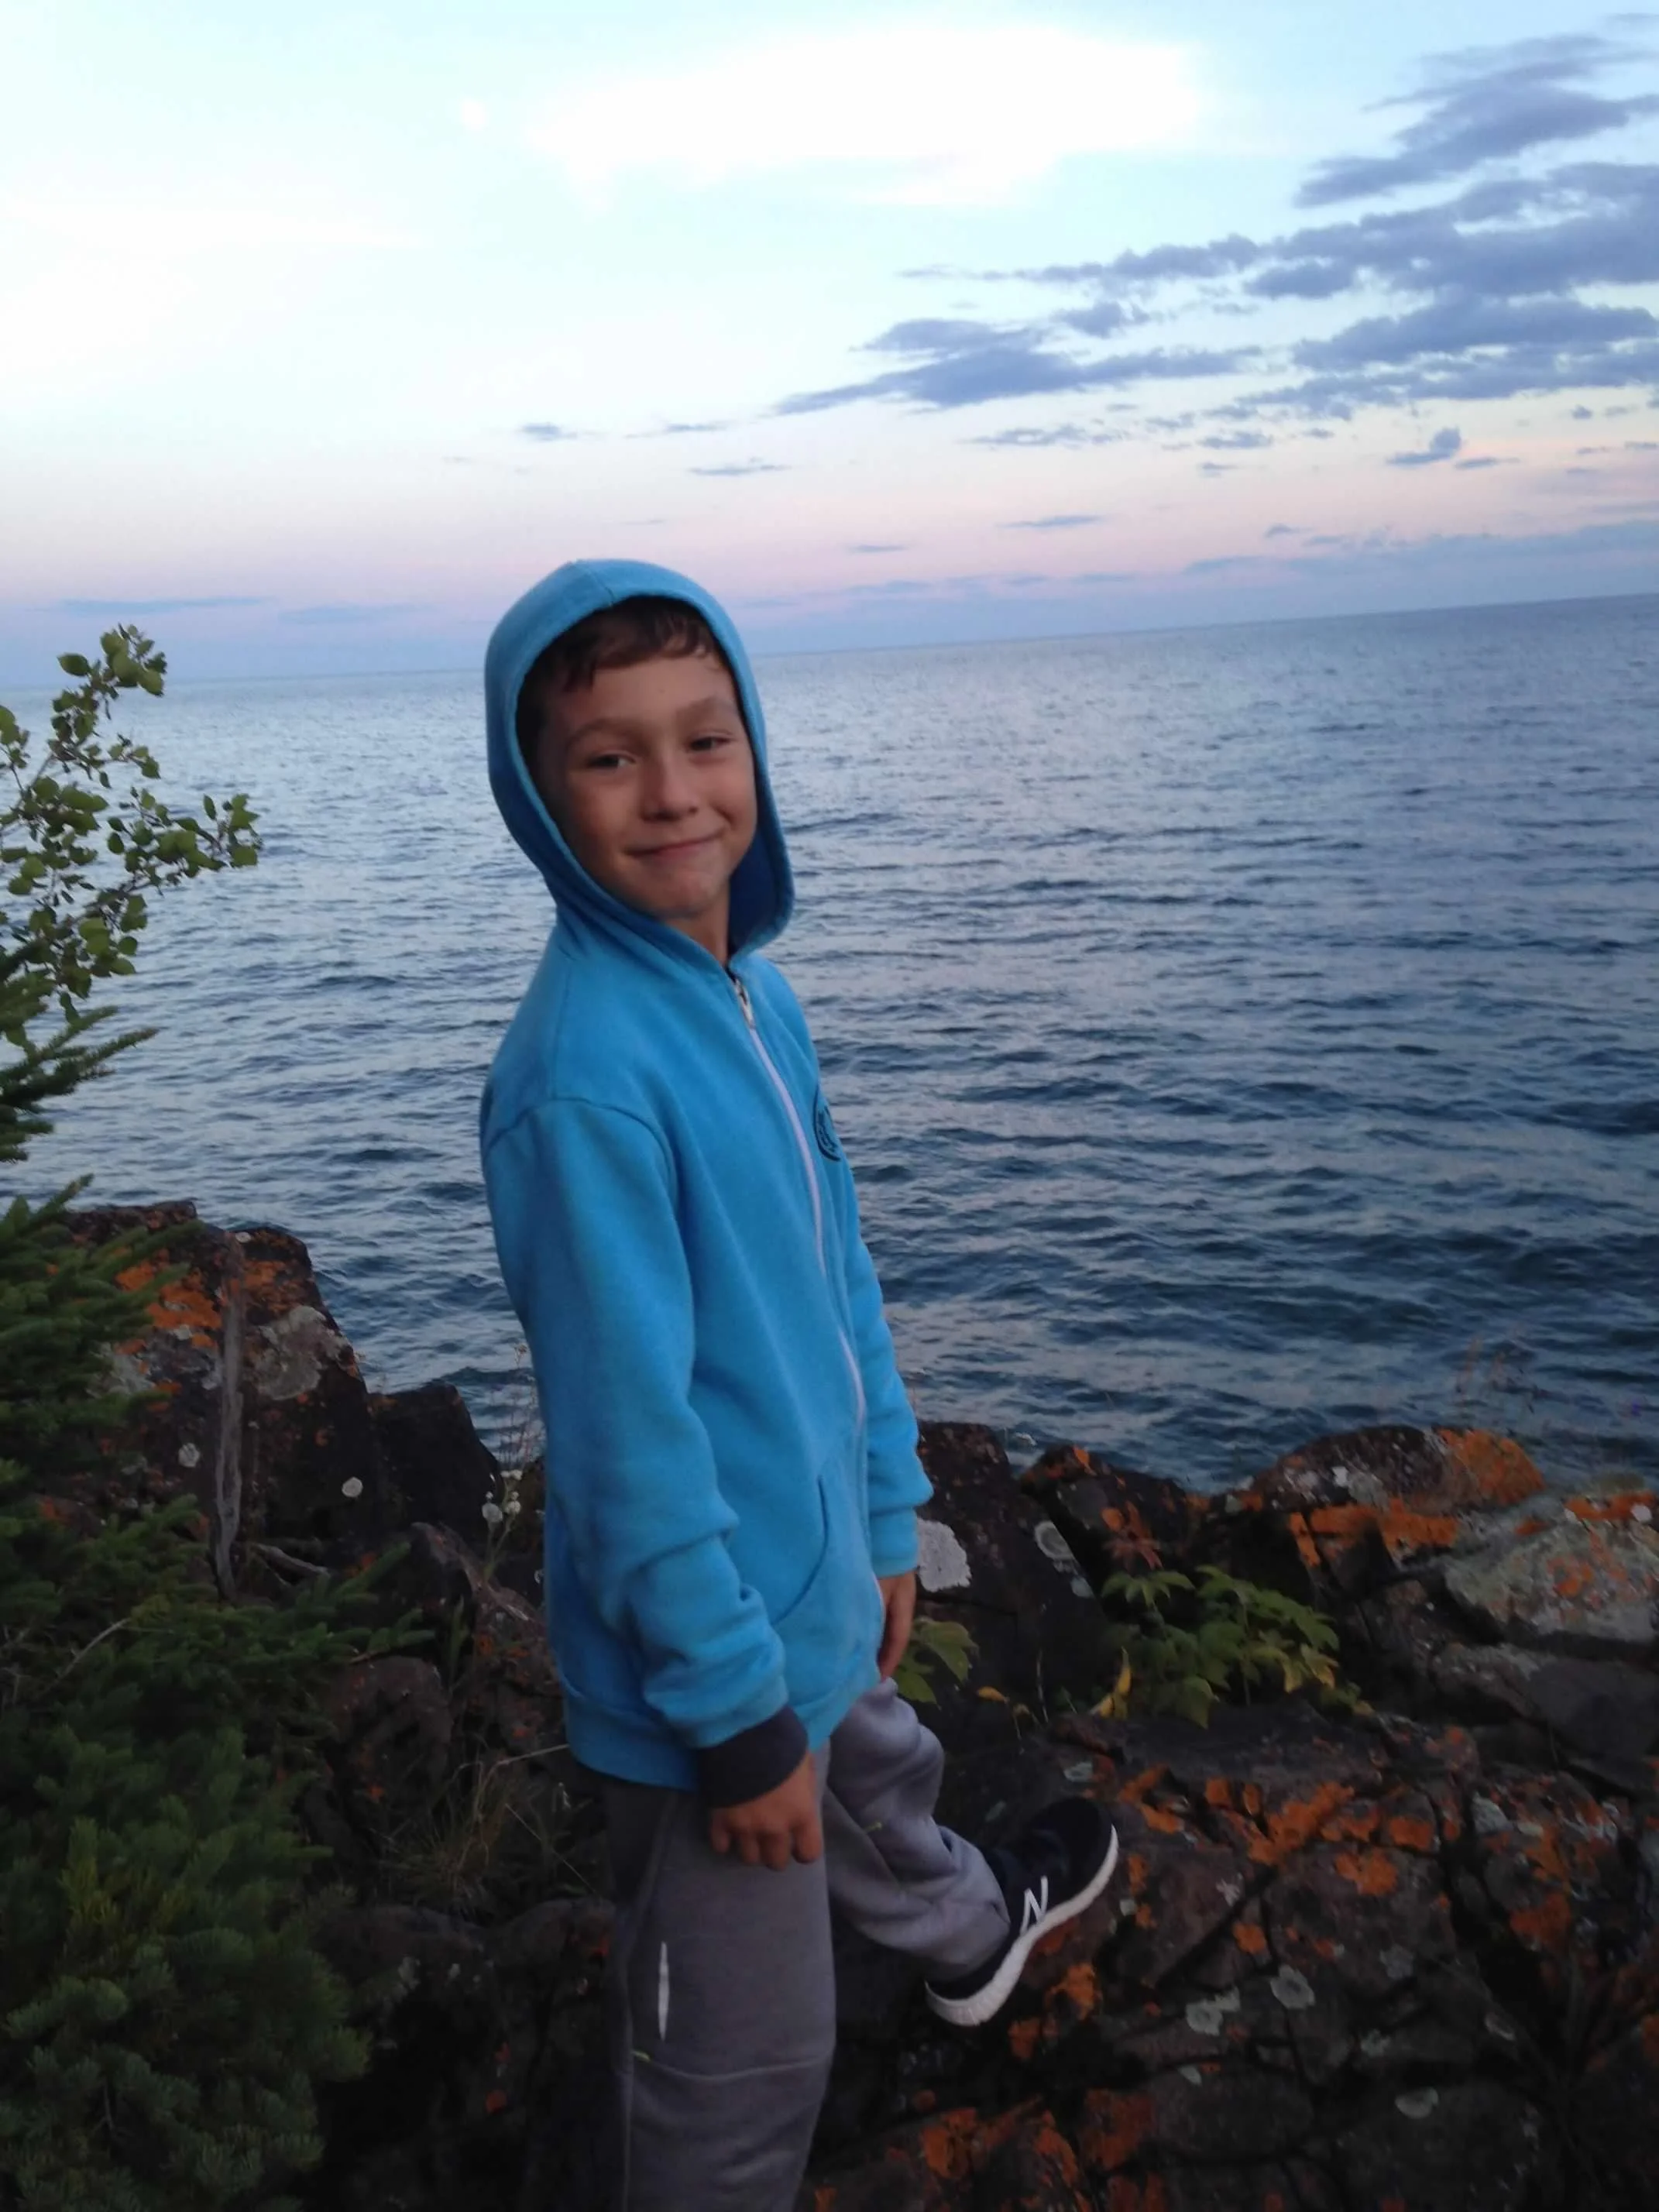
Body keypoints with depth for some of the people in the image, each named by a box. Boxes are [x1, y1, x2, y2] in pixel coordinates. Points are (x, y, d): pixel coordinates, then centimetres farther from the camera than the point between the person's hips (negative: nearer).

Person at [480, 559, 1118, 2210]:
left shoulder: (754, 995, -1)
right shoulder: (584, 1072, -28)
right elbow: (631, 1434, -25)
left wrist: (883, 1519, 13)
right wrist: (738, 1712, -18)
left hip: (813, 1594, 9)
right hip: (711, 1663, -9)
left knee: (880, 1780, 38)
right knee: (741, 2077, 12)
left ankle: (969, 1935, 70)